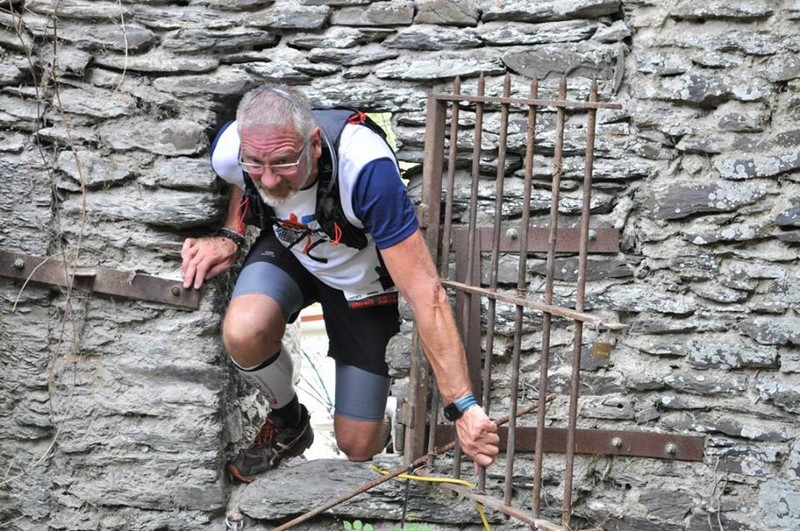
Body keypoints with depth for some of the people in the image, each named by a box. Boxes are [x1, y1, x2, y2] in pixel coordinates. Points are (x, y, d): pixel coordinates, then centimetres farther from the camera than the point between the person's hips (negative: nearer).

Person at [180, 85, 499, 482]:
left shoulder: (366, 169, -43)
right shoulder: (229, 149, -28)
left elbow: (425, 292, -43)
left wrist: (463, 407, -46)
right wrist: (229, 235, -15)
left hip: (361, 274, -2)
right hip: (288, 250, 3)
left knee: (358, 446, -1)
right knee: (243, 333, -33)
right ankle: (288, 424, 1)